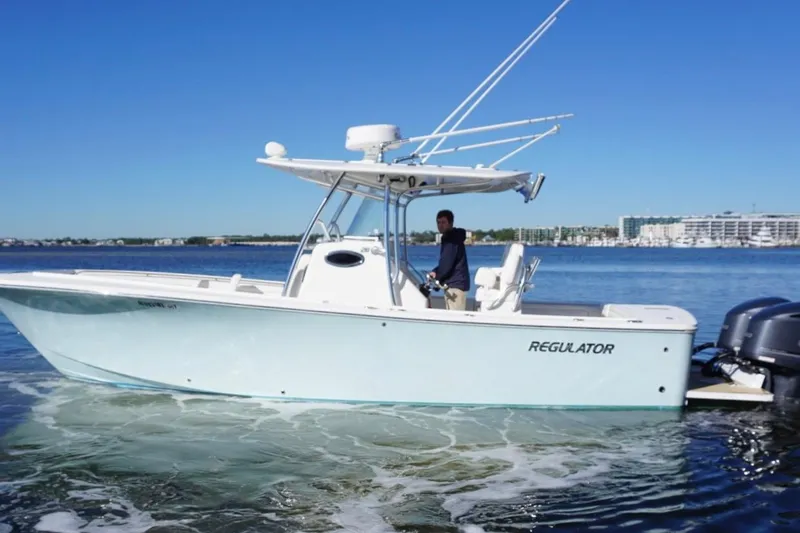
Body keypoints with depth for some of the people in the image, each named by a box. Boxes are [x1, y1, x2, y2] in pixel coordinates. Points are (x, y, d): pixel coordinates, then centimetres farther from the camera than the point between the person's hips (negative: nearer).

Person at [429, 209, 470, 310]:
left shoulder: (452, 239, -14)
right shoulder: (448, 238, 18)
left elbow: (447, 263, -18)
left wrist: (436, 275, -4)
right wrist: (436, 272, 8)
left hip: (455, 284, -10)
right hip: (452, 283, 10)